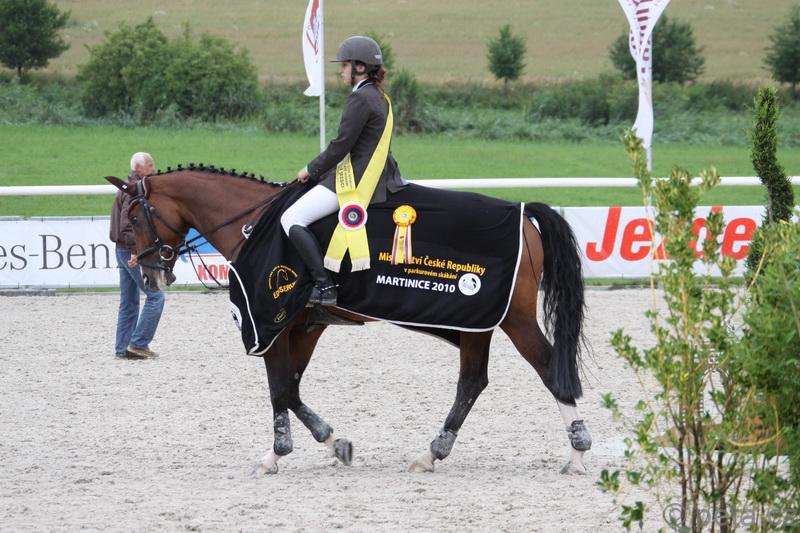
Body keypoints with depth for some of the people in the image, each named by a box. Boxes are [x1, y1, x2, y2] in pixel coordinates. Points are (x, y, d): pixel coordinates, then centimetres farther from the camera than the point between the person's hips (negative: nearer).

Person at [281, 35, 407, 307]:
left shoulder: (360, 98, -14)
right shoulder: (379, 97, 17)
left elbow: (340, 146, -16)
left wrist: (311, 170, -2)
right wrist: (318, 169, 20)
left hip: (358, 182, -11)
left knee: (291, 219, -14)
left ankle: (325, 286, -21)